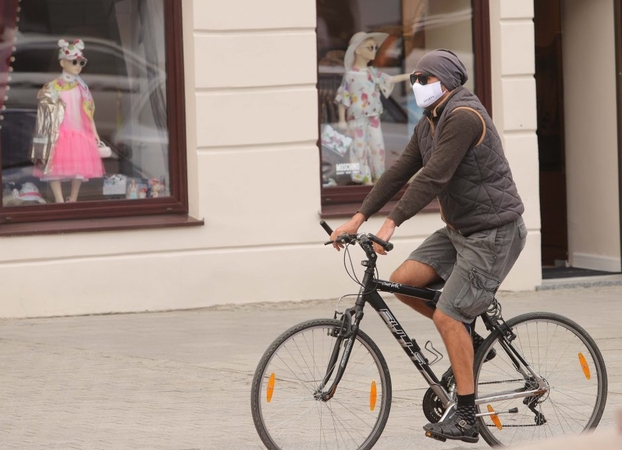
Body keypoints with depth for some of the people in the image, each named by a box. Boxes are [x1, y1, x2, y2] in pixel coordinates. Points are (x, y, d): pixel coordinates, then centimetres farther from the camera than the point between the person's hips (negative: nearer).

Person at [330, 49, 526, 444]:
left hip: (493, 233, -9)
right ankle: (469, 341, 15)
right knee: (404, 281, -3)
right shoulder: (429, 125, 11)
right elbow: (400, 172, 8)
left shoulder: (463, 116, -20)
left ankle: (466, 418, -7)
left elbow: (433, 177, -27)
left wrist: (392, 223, -30)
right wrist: (359, 218, 0)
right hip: (459, 229, 9)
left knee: (447, 315, -13)